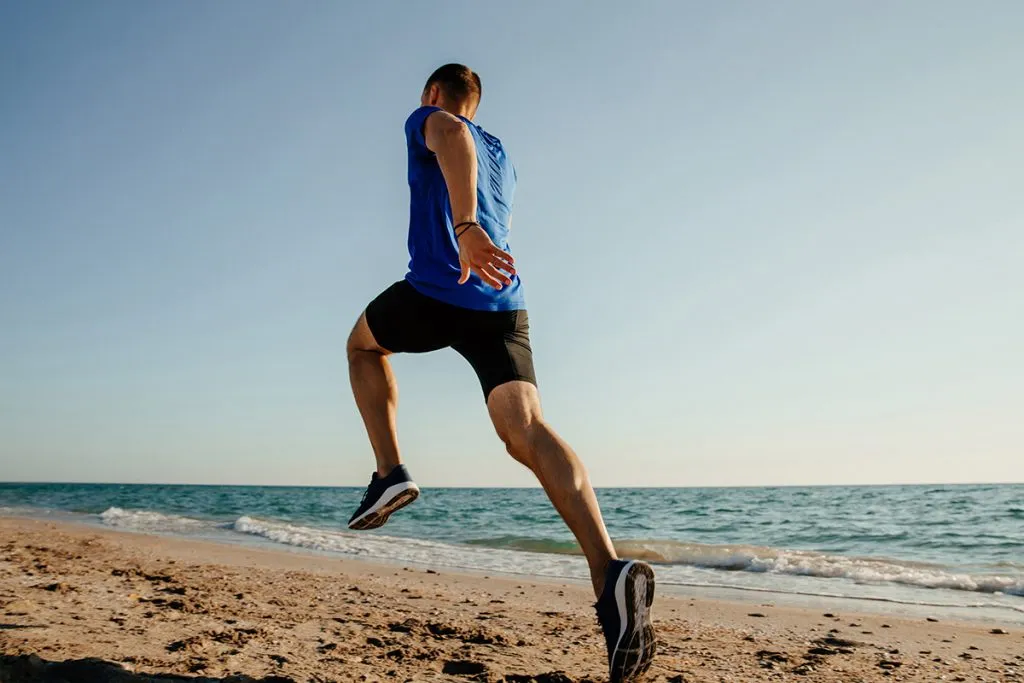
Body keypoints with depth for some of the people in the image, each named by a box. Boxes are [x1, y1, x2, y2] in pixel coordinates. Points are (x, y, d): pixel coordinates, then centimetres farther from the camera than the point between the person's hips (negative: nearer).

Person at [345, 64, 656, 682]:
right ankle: (609, 570, -35)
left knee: (363, 346, 27)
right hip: (504, 305, 5)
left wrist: (465, 227, -30)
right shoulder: (501, 154, 31)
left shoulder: (427, 120, 13)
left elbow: (452, 135, -15)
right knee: (526, 428, -14)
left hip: (432, 294, -4)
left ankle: (390, 472, 11)